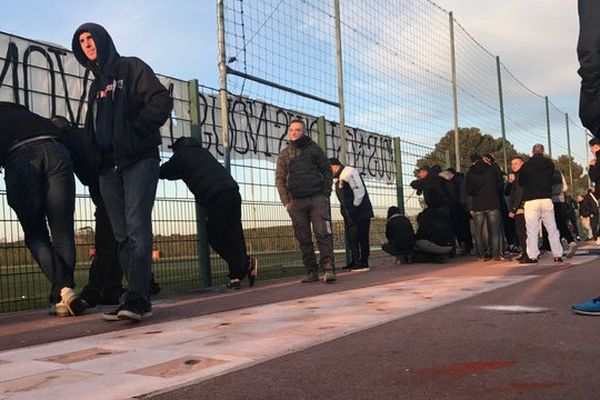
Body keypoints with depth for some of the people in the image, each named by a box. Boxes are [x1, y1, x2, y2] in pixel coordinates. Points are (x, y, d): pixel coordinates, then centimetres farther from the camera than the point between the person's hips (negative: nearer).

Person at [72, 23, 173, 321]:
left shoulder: (131, 67, 5)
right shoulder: (96, 86, 25)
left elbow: (162, 101, -7)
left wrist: (136, 130, -12)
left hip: (139, 160, -7)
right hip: (109, 167, 7)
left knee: (137, 227, -17)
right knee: (122, 235, 3)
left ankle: (137, 299, -22)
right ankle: (139, 299, 6)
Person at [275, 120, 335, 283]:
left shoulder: (314, 148, 8)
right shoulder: (284, 154, 12)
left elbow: (327, 171, 8)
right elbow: (280, 179, 10)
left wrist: (326, 194, -2)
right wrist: (286, 201, 0)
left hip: (317, 198, -2)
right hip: (296, 202, 2)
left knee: (323, 234, -10)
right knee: (303, 238, 2)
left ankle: (328, 268, -12)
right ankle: (311, 271, 8)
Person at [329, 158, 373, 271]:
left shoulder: (349, 173, -14)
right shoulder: (337, 179, 18)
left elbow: (360, 191, -20)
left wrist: (354, 208, -18)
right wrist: (345, 210, 8)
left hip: (360, 213, -10)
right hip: (349, 214, 10)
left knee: (361, 238, -7)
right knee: (351, 238, 10)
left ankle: (363, 264, -4)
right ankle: (354, 262, 16)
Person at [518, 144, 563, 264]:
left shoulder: (526, 165, -4)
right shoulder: (550, 163, 3)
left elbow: (521, 183, 7)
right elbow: (551, 179, 15)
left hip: (531, 201, -2)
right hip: (547, 199, 2)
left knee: (532, 231, 1)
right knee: (552, 229, 9)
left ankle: (532, 256, 0)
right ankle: (558, 255, 11)